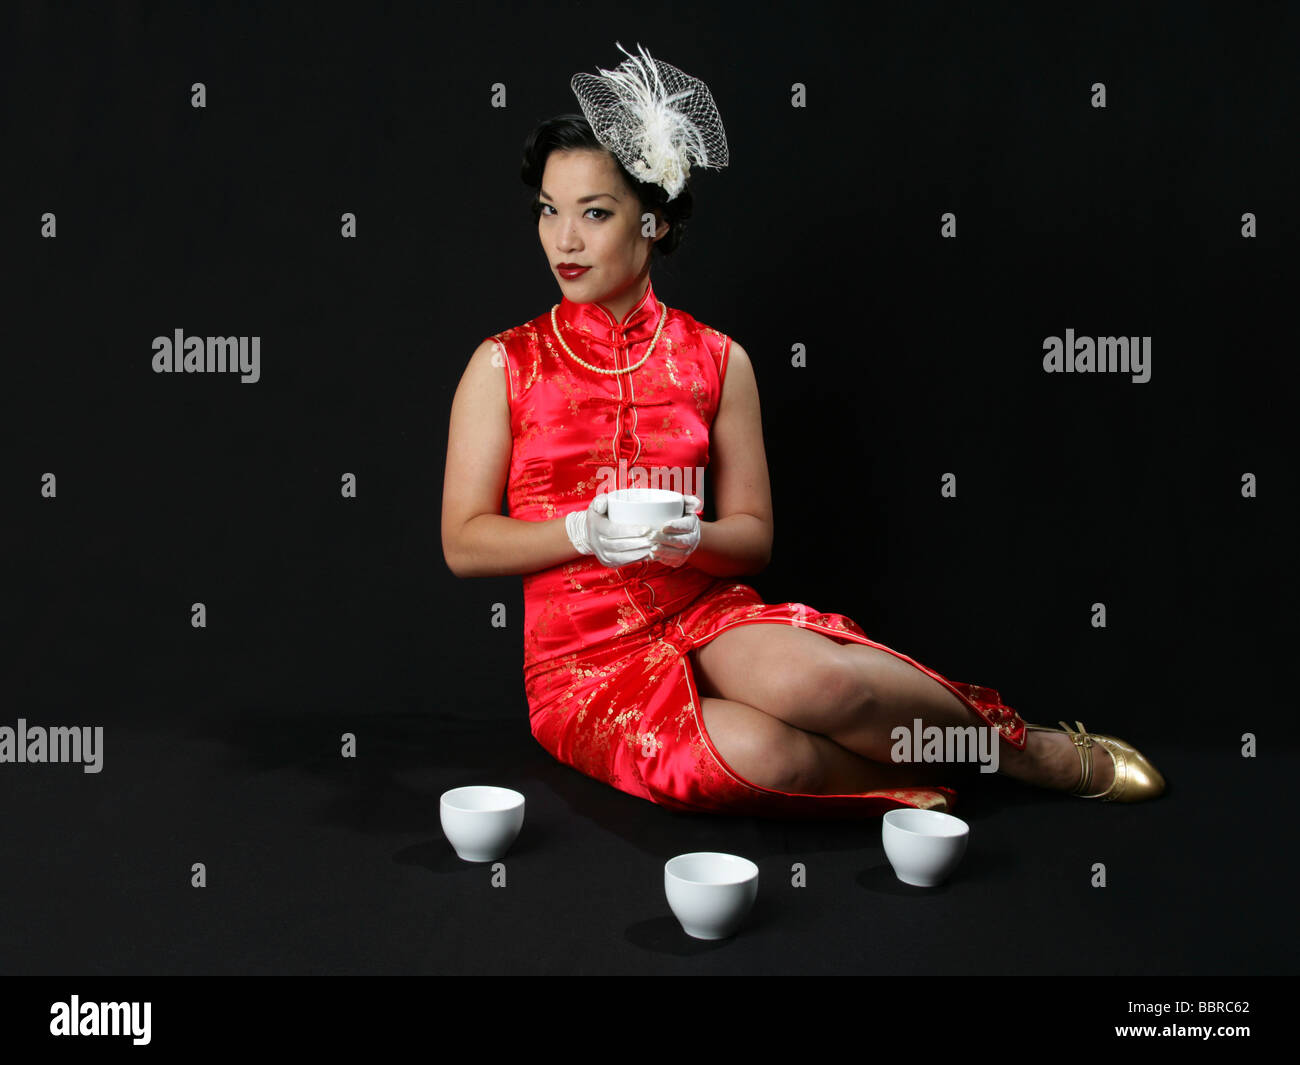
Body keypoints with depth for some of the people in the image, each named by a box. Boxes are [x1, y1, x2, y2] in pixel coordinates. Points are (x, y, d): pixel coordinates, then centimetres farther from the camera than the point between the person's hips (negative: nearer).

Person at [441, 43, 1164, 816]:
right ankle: (910, 781, -8)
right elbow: (463, 542, 0)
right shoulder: (504, 366, 2)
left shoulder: (716, 360, 5)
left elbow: (753, 535, 6)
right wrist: (582, 530, -17)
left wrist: (688, 538, -17)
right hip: (586, 657, -1)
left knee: (807, 678, -34)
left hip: (705, 610, 2)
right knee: (749, 752, -35)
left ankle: (1040, 748, -11)